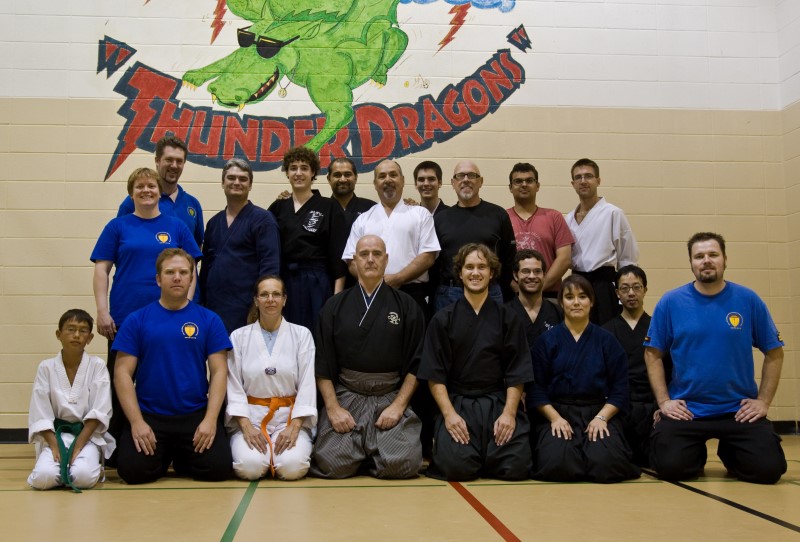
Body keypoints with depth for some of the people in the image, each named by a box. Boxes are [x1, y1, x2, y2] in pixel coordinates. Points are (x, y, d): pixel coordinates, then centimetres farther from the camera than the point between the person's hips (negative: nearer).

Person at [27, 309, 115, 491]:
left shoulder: (97, 366, -3)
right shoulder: (46, 367, 0)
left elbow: (100, 411, -7)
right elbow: (40, 414, -2)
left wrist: (78, 446, -15)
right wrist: (55, 446, -14)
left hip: (88, 435, -1)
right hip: (55, 435, 1)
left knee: (83, 477, -28)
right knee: (43, 477, -26)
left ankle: (95, 466, 6)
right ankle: (66, 468, 6)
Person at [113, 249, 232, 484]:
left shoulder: (209, 320, 2)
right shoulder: (136, 321, 2)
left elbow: (219, 372, -1)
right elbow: (123, 373, -1)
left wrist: (210, 419, -13)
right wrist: (136, 422, -12)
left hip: (196, 415, 0)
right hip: (149, 416, 0)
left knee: (218, 467, -15)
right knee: (133, 470, -19)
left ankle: (182, 459, 20)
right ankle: (163, 456, 18)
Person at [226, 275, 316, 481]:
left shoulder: (302, 334, 2)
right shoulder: (239, 336, 4)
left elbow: (307, 384, -2)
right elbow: (234, 386, 0)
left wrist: (294, 426, -13)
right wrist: (246, 426, -13)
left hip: (290, 416, 0)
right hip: (251, 416, 1)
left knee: (292, 467, -26)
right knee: (250, 467, -26)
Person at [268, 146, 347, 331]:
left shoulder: (328, 208, 0)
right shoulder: (277, 207, 10)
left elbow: (338, 255, -3)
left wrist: (337, 295, -9)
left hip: (316, 284, -3)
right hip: (283, 282, 3)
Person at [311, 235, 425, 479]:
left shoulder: (406, 306, 7)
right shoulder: (335, 307, 9)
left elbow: (416, 363, 4)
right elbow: (323, 364, 6)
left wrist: (398, 406, -7)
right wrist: (333, 408, -6)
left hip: (391, 397, 0)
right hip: (344, 396, 0)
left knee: (403, 463, -21)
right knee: (331, 463, -20)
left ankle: (368, 457, 13)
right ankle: (359, 450, 15)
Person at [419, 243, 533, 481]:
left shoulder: (508, 318, 8)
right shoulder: (443, 319, 6)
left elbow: (517, 373, 5)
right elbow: (435, 375, 2)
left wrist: (509, 412, -9)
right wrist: (449, 414, -11)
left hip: (499, 403, 1)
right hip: (456, 403, -1)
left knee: (516, 467, -16)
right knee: (455, 466, -22)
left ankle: (483, 456, 16)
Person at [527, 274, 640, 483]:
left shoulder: (606, 341, 8)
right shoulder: (546, 341, 6)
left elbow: (620, 389, 4)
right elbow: (535, 389, 1)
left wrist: (601, 418, -11)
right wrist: (555, 418, -13)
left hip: (599, 412, 1)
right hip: (556, 413, -1)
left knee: (605, 462, -27)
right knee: (556, 463, -28)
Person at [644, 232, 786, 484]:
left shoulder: (749, 300, -2)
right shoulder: (670, 302, -3)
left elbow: (774, 353, 5)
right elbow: (653, 354, 1)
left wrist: (763, 401, -2)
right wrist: (664, 401, -6)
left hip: (740, 411, 1)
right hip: (685, 410, -1)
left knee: (768, 469, -12)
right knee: (670, 467, -16)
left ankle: (729, 453, 23)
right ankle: (696, 453, 22)